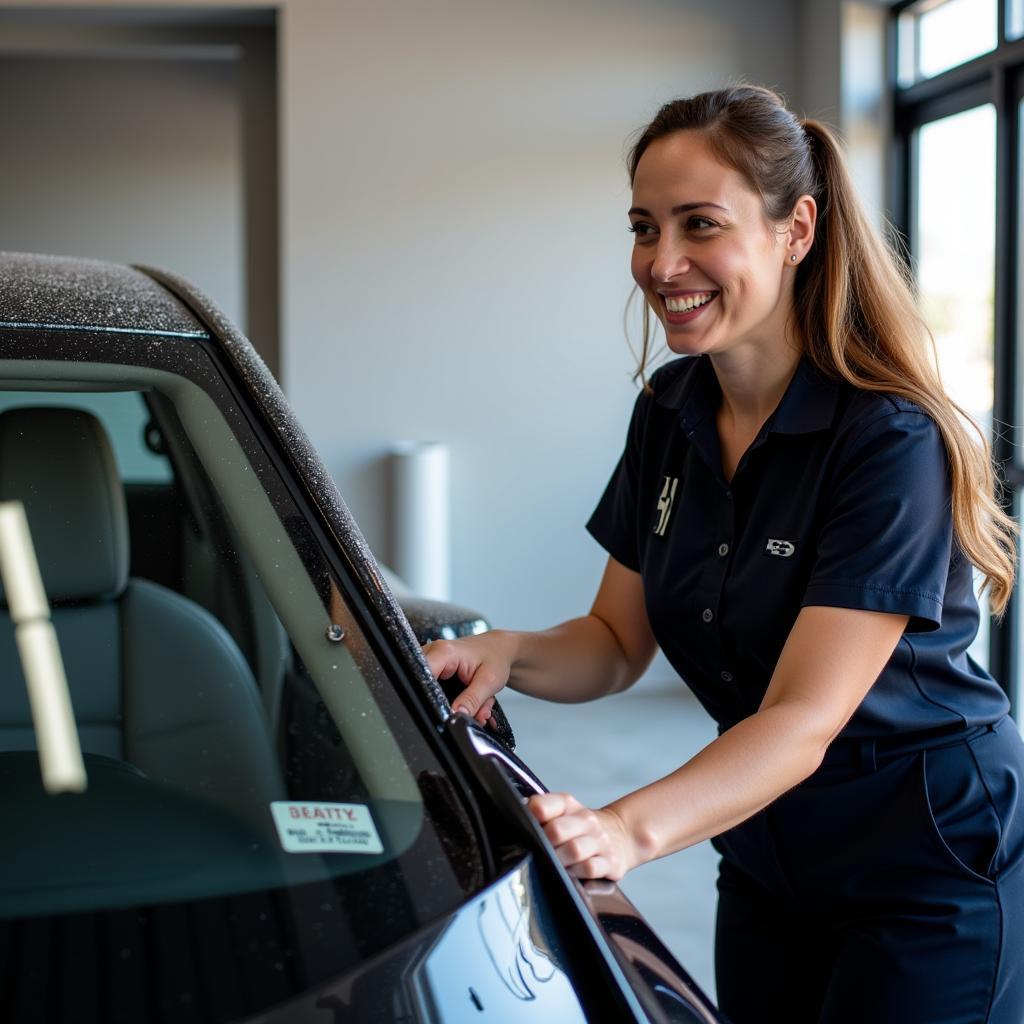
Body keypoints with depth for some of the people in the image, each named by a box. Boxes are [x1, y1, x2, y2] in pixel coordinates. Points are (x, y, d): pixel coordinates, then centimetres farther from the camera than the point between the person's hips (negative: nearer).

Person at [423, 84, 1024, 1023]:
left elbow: (804, 718, -30)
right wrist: (508, 655, -18)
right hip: (768, 855, 6)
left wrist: (628, 828, -45)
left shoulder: (890, 441, -24)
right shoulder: (669, 413, -2)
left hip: (931, 872, -6)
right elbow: (617, 645, 3)